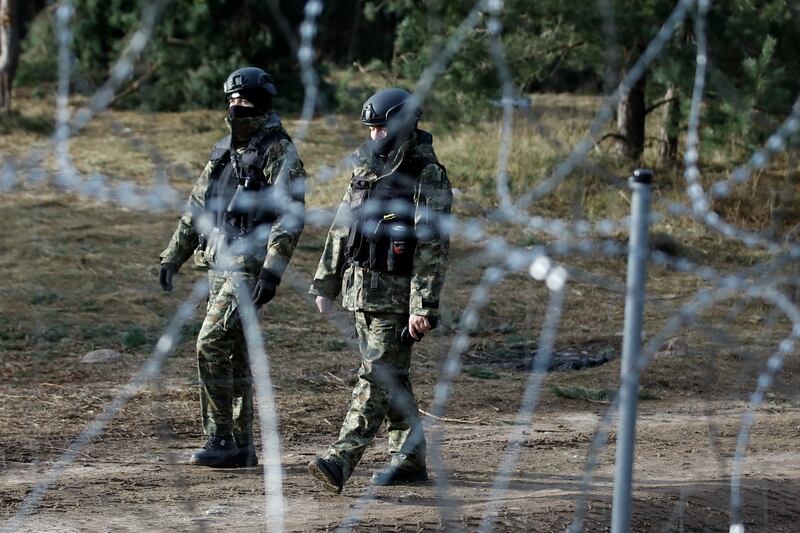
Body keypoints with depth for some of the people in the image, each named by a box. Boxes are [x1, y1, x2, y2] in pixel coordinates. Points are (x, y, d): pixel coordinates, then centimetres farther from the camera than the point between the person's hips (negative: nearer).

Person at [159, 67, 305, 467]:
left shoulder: (278, 153, -9)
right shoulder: (224, 152, 15)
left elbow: (291, 216, -17)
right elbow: (196, 208, 21)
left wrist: (272, 272, -24)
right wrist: (172, 257, 15)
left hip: (249, 266, -8)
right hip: (219, 265, 8)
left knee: (212, 344, -16)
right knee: (234, 355, 10)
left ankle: (221, 439, -10)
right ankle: (242, 447, 16)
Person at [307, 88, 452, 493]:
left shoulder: (427, 176, -10)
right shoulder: (366, 168, 13)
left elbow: (433, 245, -15)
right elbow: (341, 227, 18)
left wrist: (424, 306, -20)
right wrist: (325, 284, 15)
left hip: (396, 296, -8)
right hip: (360, 289, 8)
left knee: (377, 377, -10)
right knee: (391, 378, 13)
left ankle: (341, 460, -18)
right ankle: (408, 459, 21)